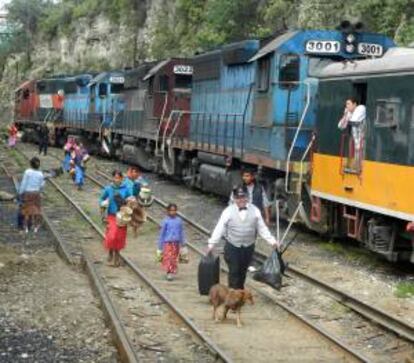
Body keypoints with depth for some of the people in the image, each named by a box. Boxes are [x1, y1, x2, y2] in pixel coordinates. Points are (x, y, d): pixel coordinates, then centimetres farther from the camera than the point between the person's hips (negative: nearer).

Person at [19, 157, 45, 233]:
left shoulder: (28, 172, -14)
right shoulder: (40, 174, -5)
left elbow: (23, 183, -12)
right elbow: (42, 185, 1)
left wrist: (20, 193, -3)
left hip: (27, 193, -2)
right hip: (36, 193, 2)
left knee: (27, 209, 7)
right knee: (35, 209, 12)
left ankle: (26, 228, 9)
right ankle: (36, 227, 15)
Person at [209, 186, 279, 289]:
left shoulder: (255, 210, -2)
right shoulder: (228, 211, -8)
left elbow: (262, 228, 2)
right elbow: (220, 228, -9)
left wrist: (272, 241, -6)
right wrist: (212, 243, -15)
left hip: (248, 247, 3)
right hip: (232, 247, -2)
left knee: (243, 271, 15)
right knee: (234, 272, -3)